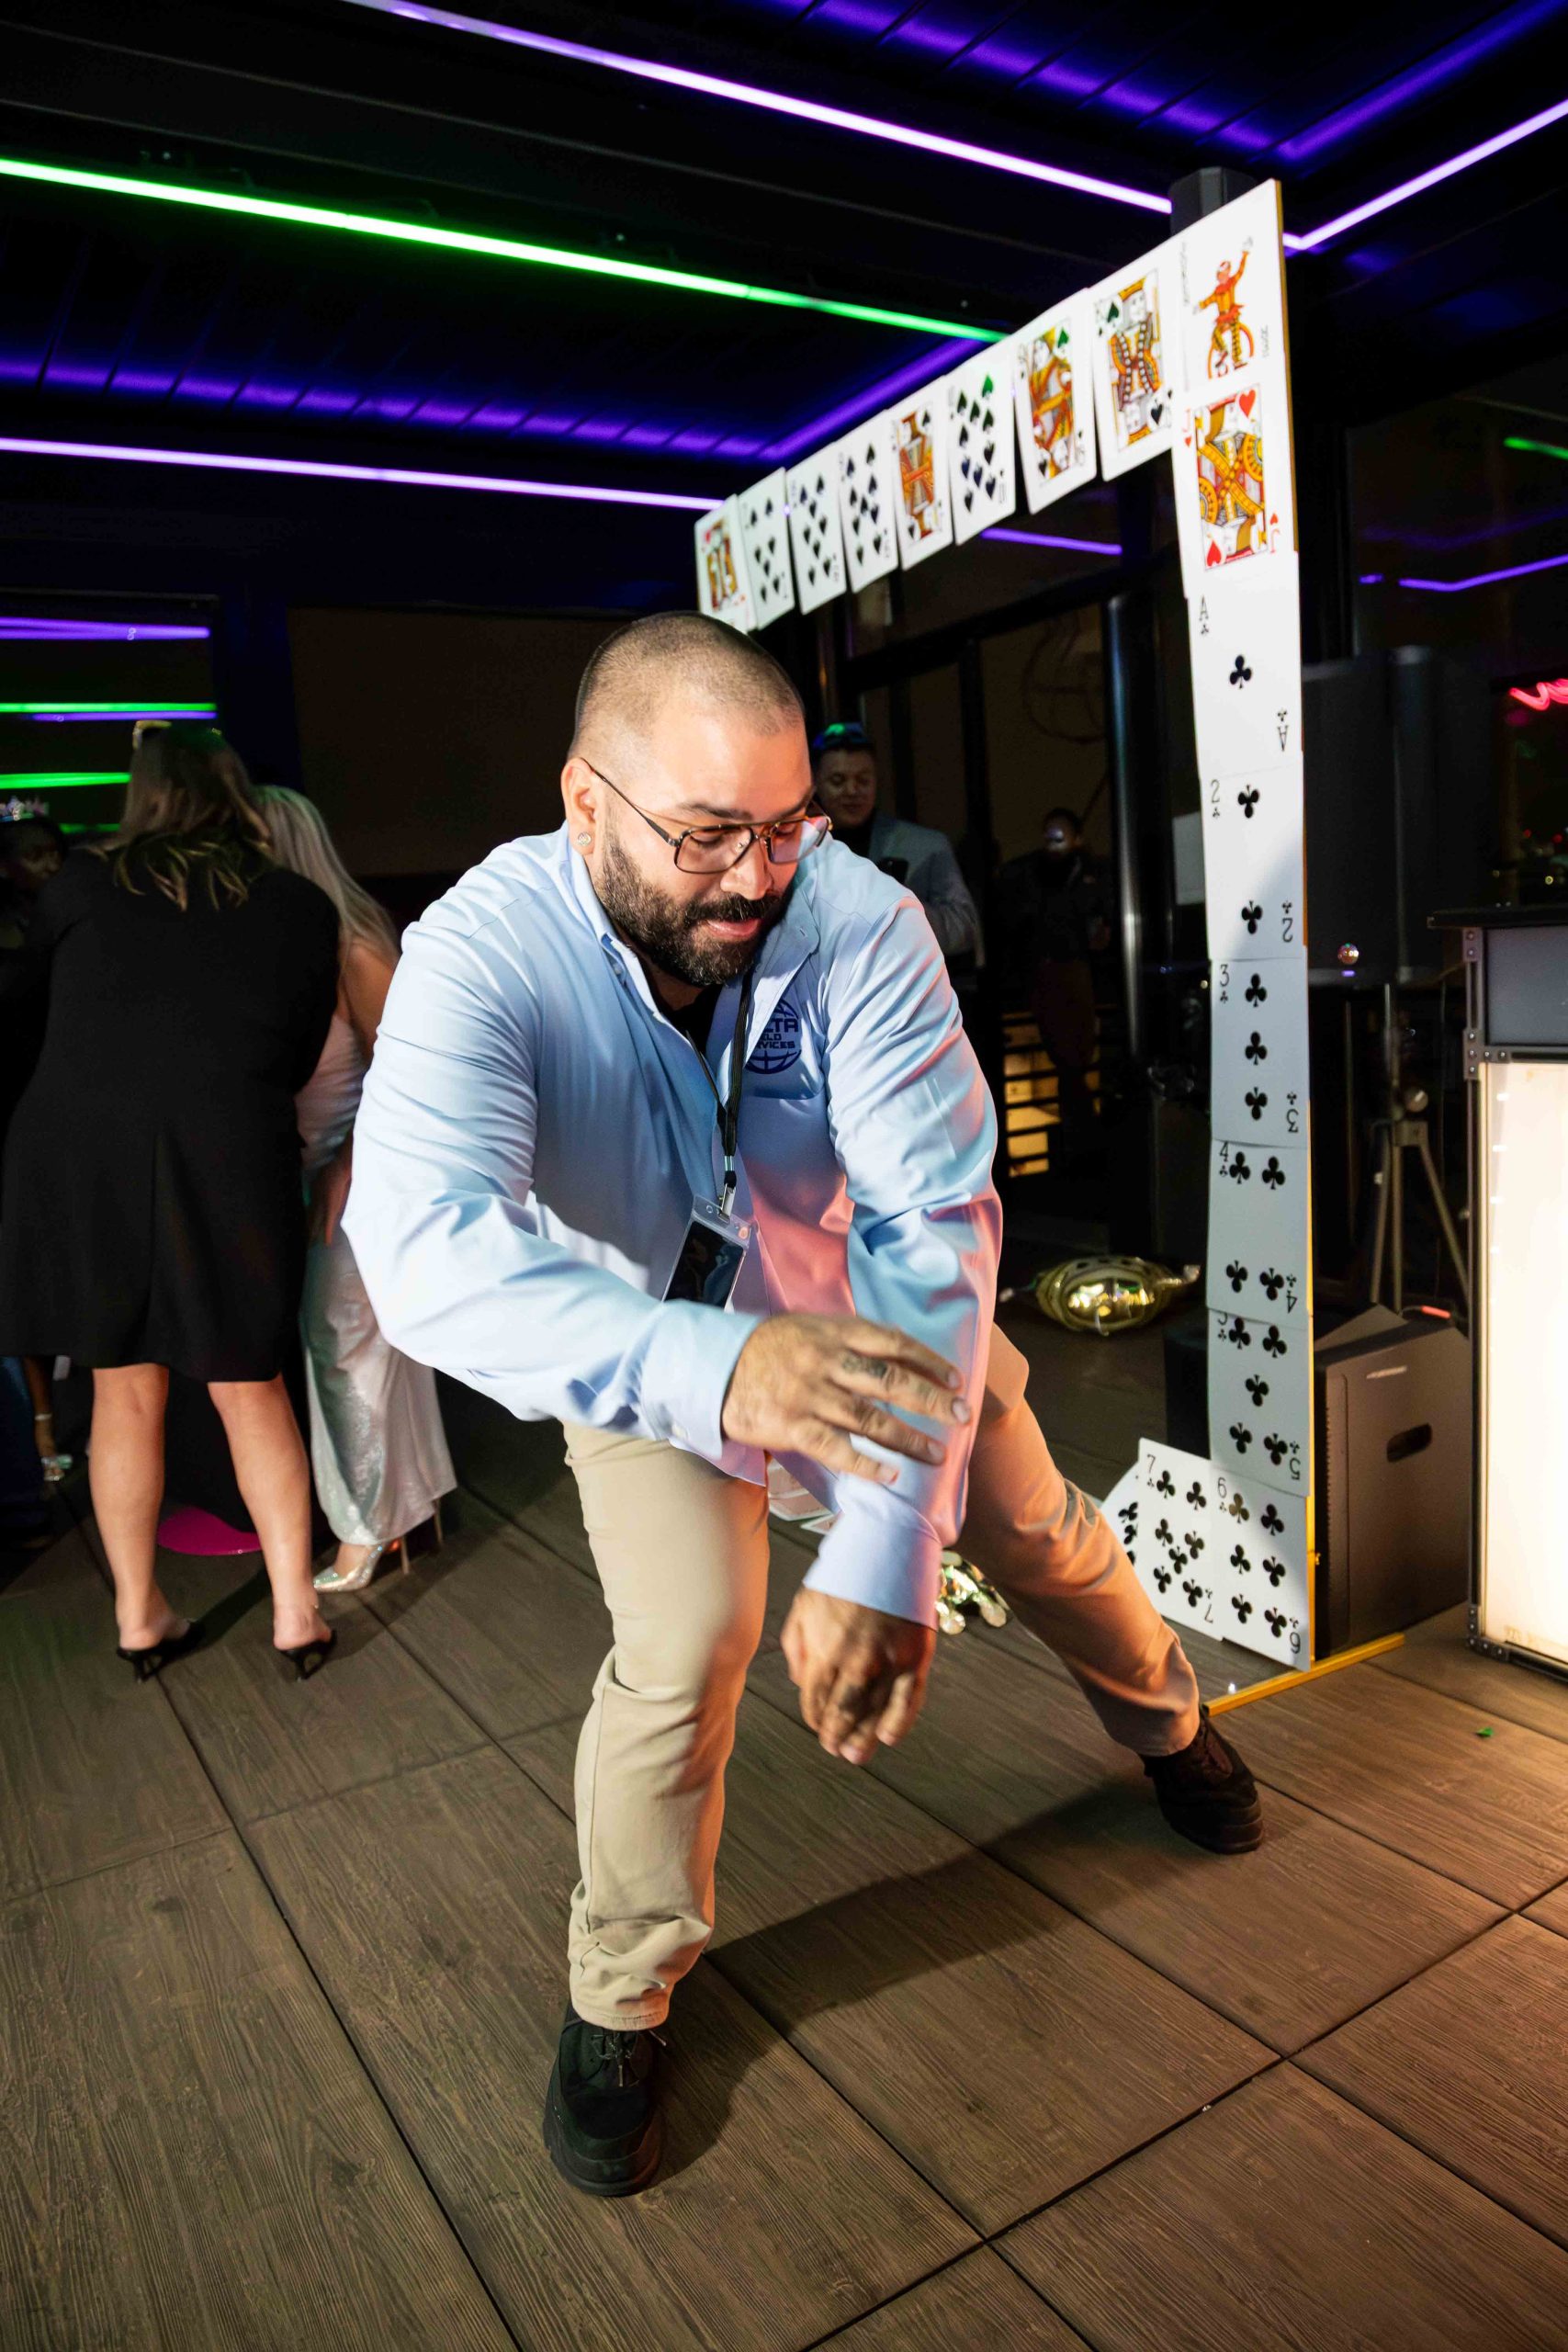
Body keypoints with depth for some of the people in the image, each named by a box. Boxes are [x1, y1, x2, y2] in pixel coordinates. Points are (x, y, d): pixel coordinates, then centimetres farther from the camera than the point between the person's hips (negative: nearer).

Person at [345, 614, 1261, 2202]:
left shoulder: (861, 925, -31)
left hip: (849, 1288, 2)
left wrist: (886, 1551, -42)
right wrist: (715, 1371, -63)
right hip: (638, 1330, -1)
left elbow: (934, 1222, -35)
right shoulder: (484, 954, -33)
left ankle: (1169, 1729, 49)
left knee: (1036, 1532, 13)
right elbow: (424, 1243, -48)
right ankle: (618, 2001, 15)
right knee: (687, 1641, -16)